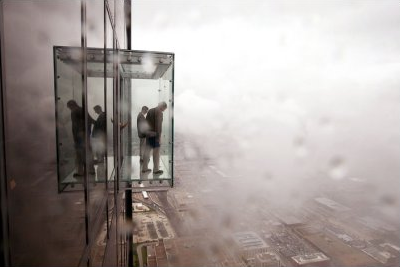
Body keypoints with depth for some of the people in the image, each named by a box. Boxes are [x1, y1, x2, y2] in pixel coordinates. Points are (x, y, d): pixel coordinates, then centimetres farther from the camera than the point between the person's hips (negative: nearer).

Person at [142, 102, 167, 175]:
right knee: (156, 152, 0)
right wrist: (159, 136, -17)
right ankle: (156, 169, 5)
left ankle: (144, 168, 18)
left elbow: (146, 122, 16)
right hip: (155, 135, -8)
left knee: (147, 151, 12)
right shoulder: (159, 112, -13)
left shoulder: (150, 111, 12)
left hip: (148, 134, 8)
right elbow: (159, 125, -19)